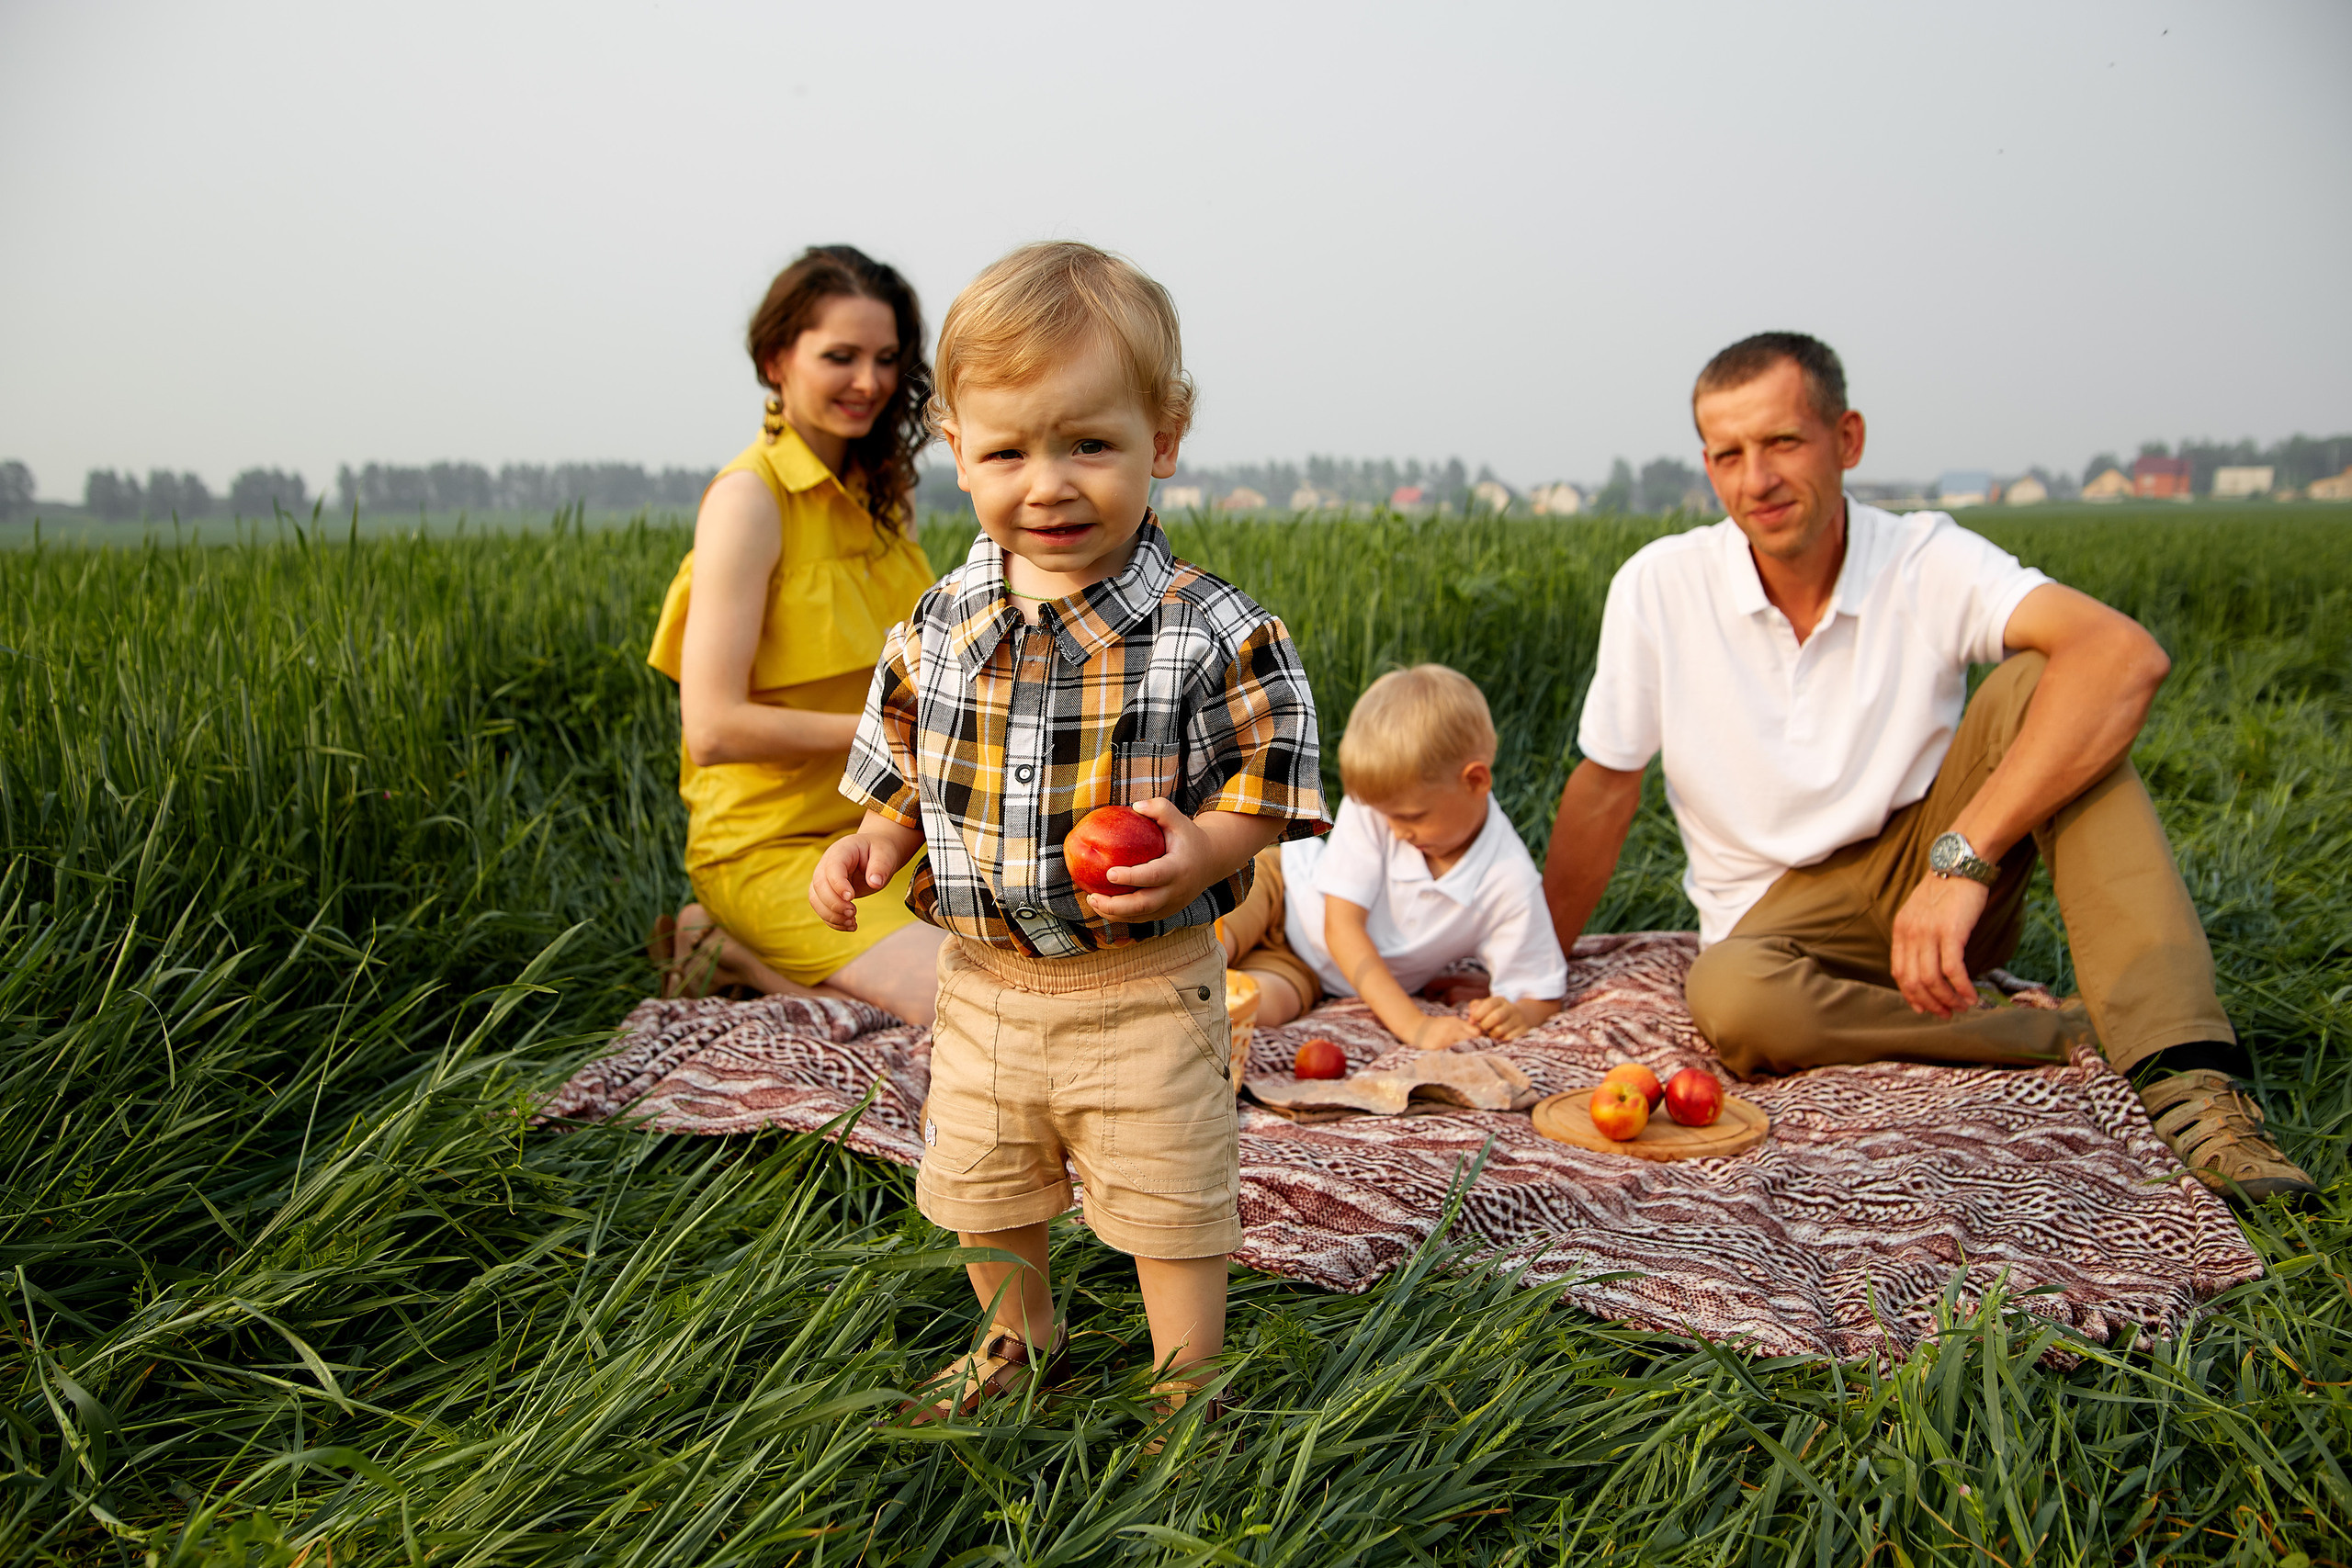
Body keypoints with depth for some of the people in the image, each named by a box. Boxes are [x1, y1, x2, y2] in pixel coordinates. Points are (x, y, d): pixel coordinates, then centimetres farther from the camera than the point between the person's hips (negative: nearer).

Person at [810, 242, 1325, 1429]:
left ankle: (1186, 1382, 36)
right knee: (981, 1191, 23)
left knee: (1167, 1202, 11)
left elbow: (1266, 787, -10)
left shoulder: (1211, 632, -17)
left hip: (1141, 989, -4)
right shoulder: (939, 626, -4)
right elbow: (909, 770, 9)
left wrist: (1203, 851, -29)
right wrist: (872, 844, -10)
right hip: (982, 979, 5)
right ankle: (1017, 1344, 50)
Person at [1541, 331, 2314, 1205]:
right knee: (1728, 1002, -36)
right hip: (1783, 910, 0)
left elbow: (2127, 655, -32)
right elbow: (1602, 795, -2)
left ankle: (2178, 1065, -35)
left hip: (1931, 868, 0)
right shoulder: (1659, 588, -11)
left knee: (2037, 684, -26)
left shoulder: (1927, 561, -14)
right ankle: (2073, 1040, -20)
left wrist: (1960, 859, -41)